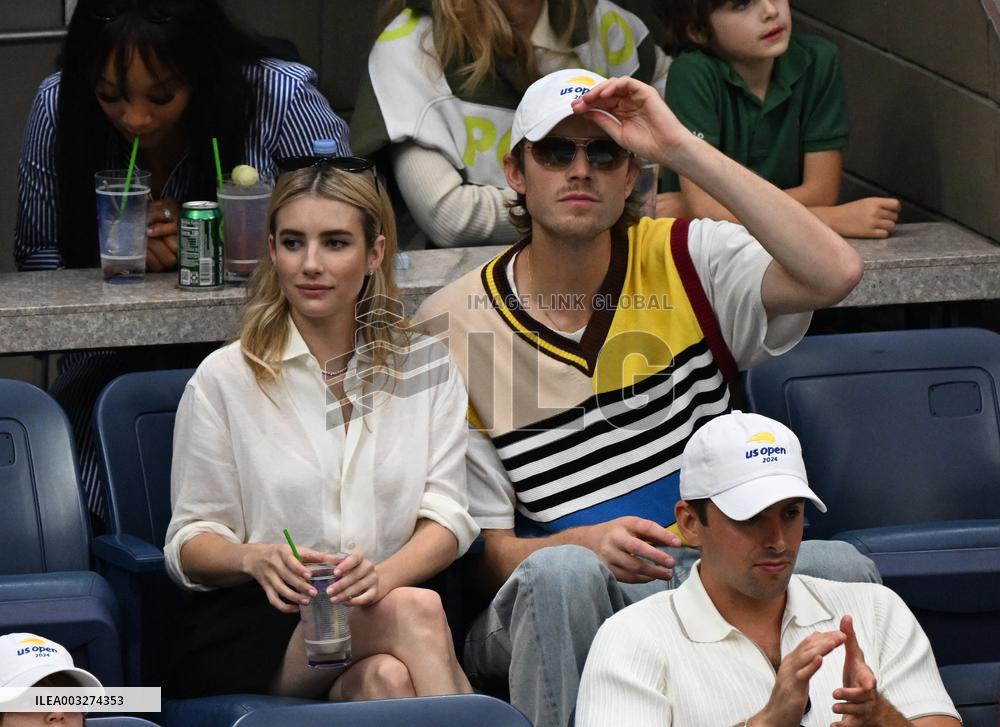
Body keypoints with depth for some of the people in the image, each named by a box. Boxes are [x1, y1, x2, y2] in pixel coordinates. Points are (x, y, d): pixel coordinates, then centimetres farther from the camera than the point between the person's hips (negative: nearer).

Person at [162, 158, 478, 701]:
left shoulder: (425, 368, 12)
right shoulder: (224, 379, 4)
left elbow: (446, 514, 1)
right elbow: (190, 544, 3)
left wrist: (385, 574, -21)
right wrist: (255, 559, -22)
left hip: (379, 609, 2)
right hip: (246, 628, -2)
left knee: (388, 678, -36)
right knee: (416, 610, -32)